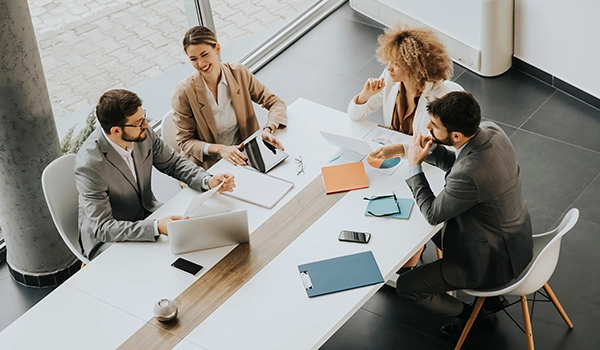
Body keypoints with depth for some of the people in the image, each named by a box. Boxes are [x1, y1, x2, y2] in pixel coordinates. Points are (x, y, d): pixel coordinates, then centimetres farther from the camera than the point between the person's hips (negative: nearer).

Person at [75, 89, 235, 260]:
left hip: (146, 215, 7)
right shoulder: (90, 165, -30)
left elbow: (173, 163, 4)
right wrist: (156, 227, -40)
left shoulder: (143, 133, -13)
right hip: (107, 239, -6)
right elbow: (102, 228, -30)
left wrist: (208, 181, -15)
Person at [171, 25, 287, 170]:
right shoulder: (184, 92, -12)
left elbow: (275, 102, 2)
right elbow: (185, 141, -7)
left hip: (243, 156, 3)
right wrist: (220, 149, -23)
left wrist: (269, 129, -19)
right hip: (208, 166, -3)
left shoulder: (239, 73, -4)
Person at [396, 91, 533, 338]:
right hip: (515, 235, 9)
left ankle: (473, 317, 21)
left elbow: (433, 213, -19)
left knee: (406, 286, -1)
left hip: (496, 258, -9)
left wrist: (414, 165, -11)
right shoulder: (491, 130, -13)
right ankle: (487, 293, 32)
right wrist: (431, 150, -8)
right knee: (435, 230, 29)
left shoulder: (469, 174, -38)